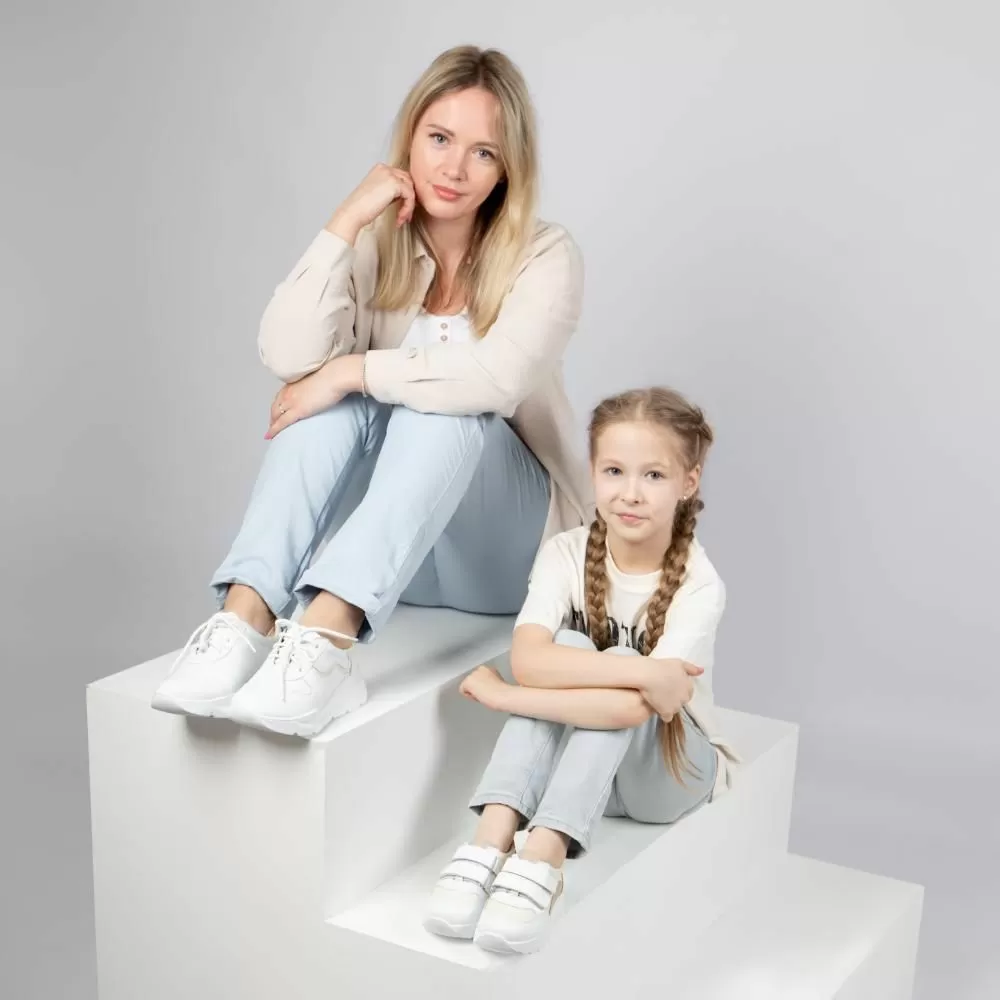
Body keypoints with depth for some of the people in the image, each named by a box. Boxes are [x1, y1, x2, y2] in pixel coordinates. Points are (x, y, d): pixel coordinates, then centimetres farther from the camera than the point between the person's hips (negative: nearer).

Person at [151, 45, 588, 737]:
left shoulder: (546, 257, -10)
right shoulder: (376, 247, -1)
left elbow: (499, 377, -31)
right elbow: (290, 358, -20)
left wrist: (352, 371, -27)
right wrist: (348, 220, -21)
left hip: (505, 541, -3)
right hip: (390, 549, 3)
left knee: (443, 404, -33)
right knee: (335, 399, -26)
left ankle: (326, 640, -51)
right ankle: (244, 620, -41)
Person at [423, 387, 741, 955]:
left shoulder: (698, 586, -22)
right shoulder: (567, 554, -14)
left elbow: (637, 706, -36)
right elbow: (530, 659, -32)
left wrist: (503, 696, -32)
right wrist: (643, 671, -40)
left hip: (670, 768, -2)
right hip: (571, 762, 2)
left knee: (621, 700, -32)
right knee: (568, 645, -27)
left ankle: (541, 862, -42)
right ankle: (491, 841, -38)